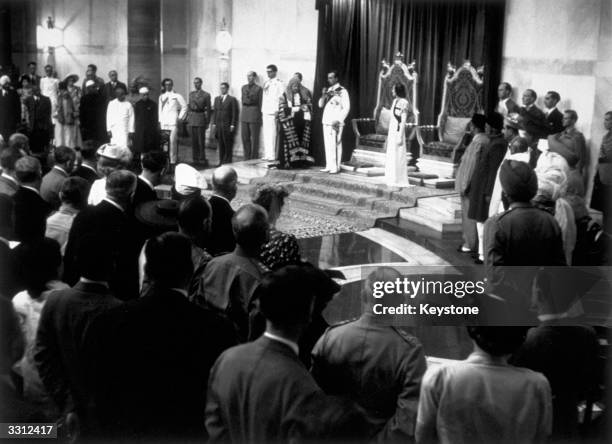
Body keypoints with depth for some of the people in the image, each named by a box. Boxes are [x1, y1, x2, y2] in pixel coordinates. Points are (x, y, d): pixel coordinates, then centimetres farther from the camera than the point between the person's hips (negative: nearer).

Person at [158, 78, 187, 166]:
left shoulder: (177, 96, 4)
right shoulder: (161, 97, 17)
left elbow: (184, 107, 7)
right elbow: (160, 109, 20)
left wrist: (180, 118, 0)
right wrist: (160, 120, 13)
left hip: (173, 122, -4)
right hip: (164, 123, 4)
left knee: (173, 141, -12)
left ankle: (173, 161, -9)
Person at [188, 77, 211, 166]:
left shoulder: (206, 95, -1)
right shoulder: (191, 94, 15)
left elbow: (208, 109, 0)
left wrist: (207, 122, -3)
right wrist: (189, 118, 13)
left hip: (201, 118, -5)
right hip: (192, 118, 5)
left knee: (201, 140, -7)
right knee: (193, 140, 4)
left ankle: (202, 159, -2)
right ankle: (195, 159, 9)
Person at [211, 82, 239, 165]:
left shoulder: (232, 99, -2)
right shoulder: (217, 99, 15)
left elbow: (235, 114, -5)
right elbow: (215, 112, 16)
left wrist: (233, 125, -11)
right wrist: (214, 124, 8)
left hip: (228, 126, -5)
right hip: (218, 126, 5)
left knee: (228, 145, -2)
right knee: (220, 145, 5)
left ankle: (228, 161, 4)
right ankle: (221, 161, 10)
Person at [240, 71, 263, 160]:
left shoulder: (258, 88, -3)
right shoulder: (244, 87, 13)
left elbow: (260, 103, -1)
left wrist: (259, 117, -3)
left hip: (254, 114, -5)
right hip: (244, 114, 5)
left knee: (254, 139, -2)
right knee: (245, 138, 4)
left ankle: (254, 159, 3)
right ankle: (247, 158, 11)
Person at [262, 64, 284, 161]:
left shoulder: (279, 83, -3)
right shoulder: (266, 82, 18)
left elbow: (281, 97, -8)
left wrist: (277, 110, -15)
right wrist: (262, 111, 12)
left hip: (273, 112, -7)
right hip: (265, 111, 7)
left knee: (272, 134, -10)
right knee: (266, 135, 6)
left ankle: (272, 156, -9)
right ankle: (266, 155, 9)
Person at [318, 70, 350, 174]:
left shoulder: (342, 91, -3)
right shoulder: (328, 90, 17)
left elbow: (346, 108, -6)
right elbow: (320, 105, 16)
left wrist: (339, 120, -14)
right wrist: (324, 95, -2)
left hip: (335, 123, -6)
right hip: (326, 121, 6)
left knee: (335, 144, -9)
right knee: (327, 145, 5)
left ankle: (336, 167, -8)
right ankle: (329, 166, 9)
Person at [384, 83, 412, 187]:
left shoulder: (403, 103, -15)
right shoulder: (395, 101, 11)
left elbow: (403, 121, -17)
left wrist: (400, 137, -20)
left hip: (398, 132, -9)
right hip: (392, 132, 9)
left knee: (398, 157, -4)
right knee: (391, 157, 11)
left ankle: (400, 181, 4)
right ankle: (392, 179, 18)